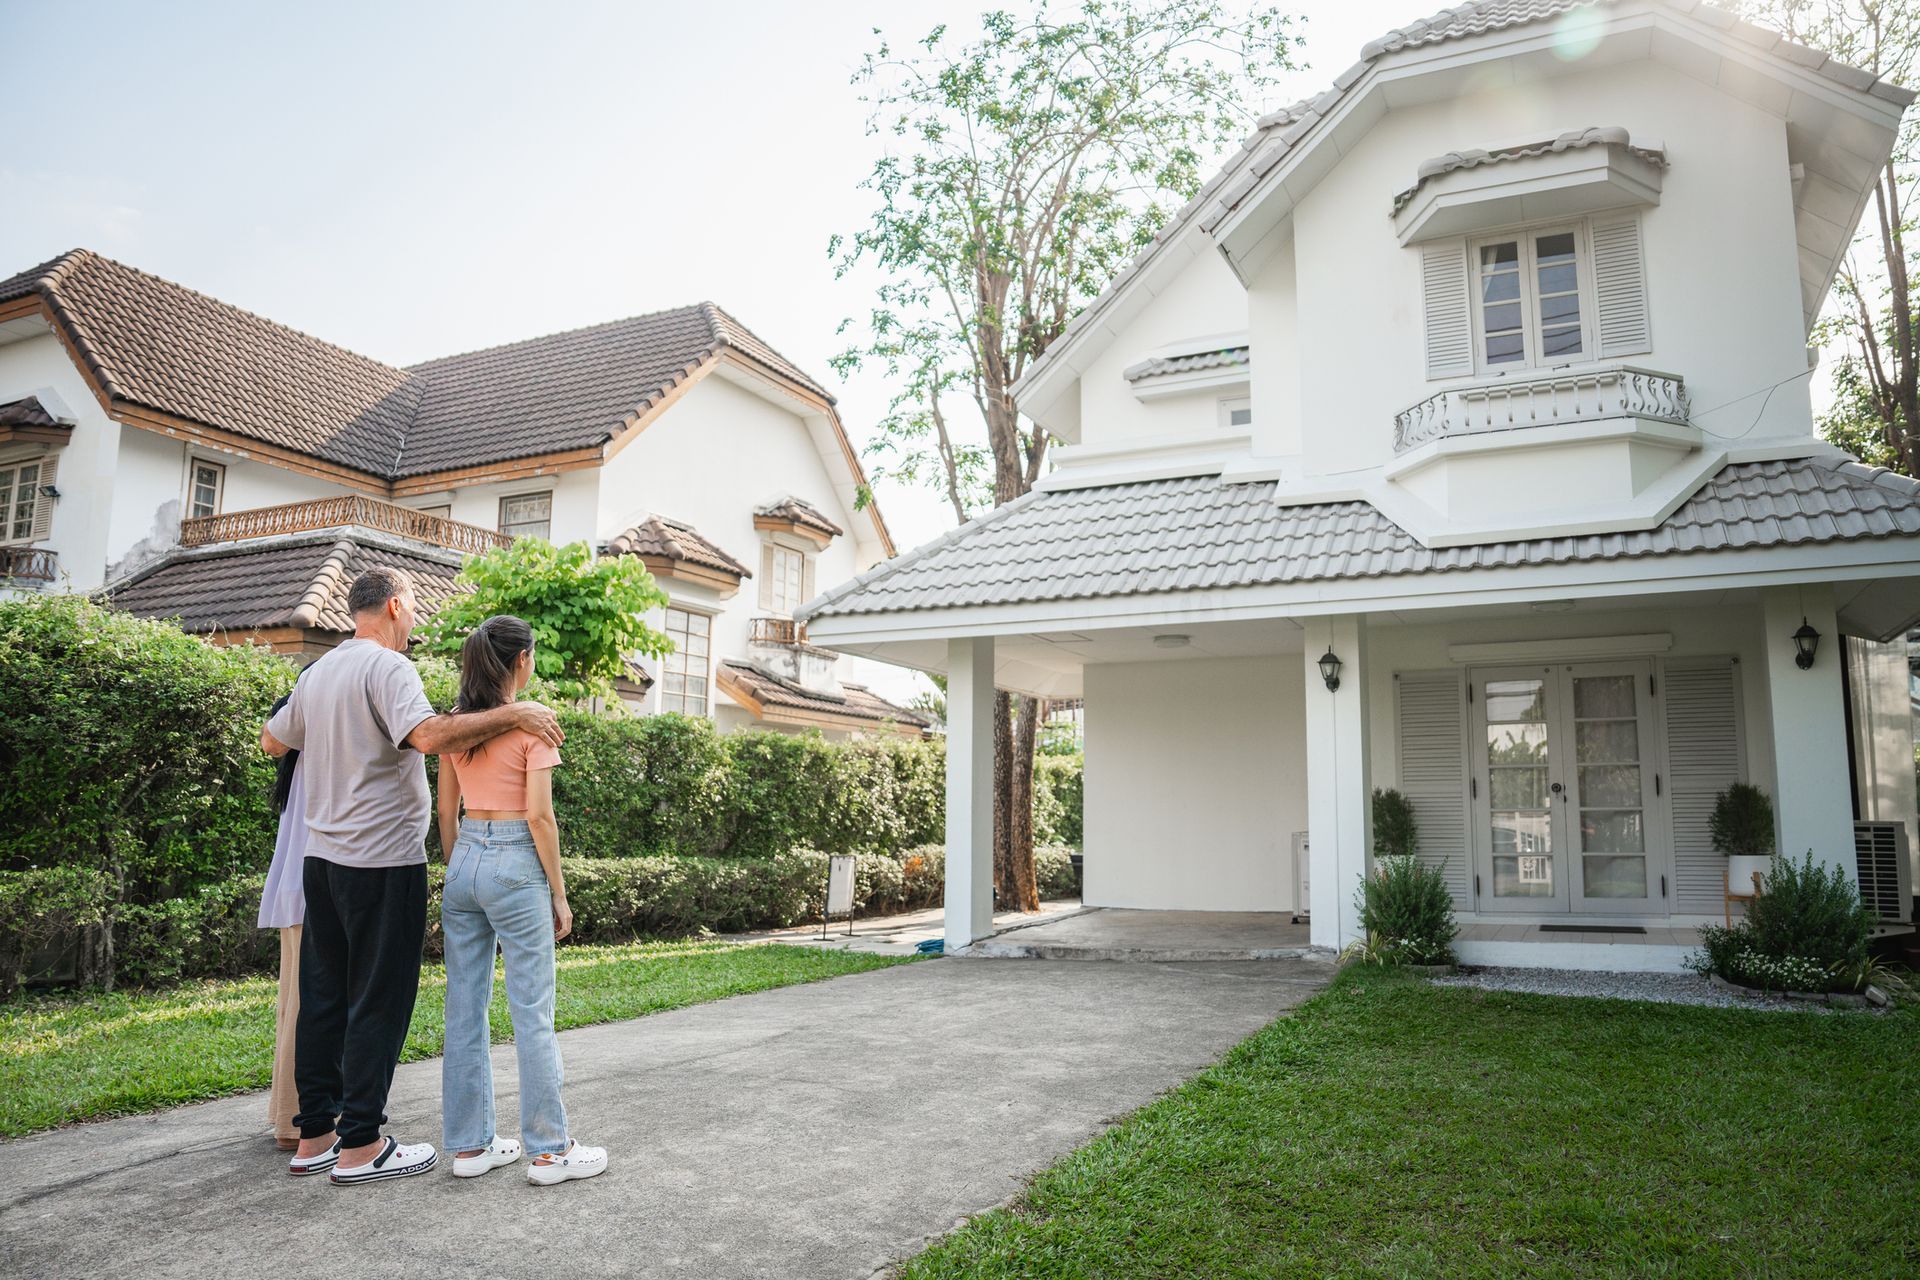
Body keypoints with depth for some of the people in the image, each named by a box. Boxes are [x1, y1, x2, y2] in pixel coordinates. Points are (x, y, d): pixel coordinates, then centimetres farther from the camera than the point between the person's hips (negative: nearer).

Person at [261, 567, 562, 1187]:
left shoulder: (317, 672, 13)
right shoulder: (387, 666, -14)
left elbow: (271, 742, 27)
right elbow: (429, 735, -30)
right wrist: (512, 713, -25)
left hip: (322, 857, 9)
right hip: (383, 863, -9)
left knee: (323, 997, 14)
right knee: (378, 1003, -1)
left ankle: (315, 1135, 22)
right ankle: (359, 1146, 5)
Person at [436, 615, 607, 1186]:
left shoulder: (455, 723, 7)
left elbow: (446, 811, 11)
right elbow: (539, 816, -15)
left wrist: (458, 873, 20)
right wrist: (559, 894, -7)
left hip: (464, 863, 7)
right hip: (515, 866, -7)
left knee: (465, 1010, 12)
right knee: (532, 1013, 1)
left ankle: (470, 1144, 21)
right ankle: (550, 1149, 9)